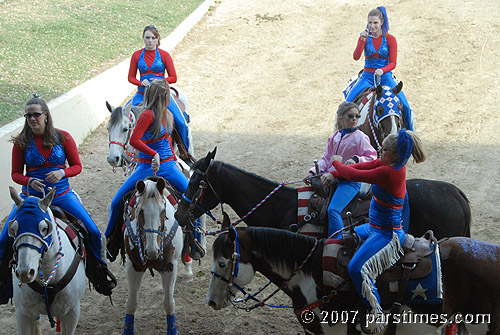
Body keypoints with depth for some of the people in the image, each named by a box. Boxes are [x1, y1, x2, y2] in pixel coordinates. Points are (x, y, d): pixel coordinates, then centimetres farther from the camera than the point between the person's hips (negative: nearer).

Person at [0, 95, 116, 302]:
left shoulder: (62, 138, -2)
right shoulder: (21, 143, -1)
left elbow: (77, 166, 2)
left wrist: (62, 172, -19)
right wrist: (30, 181, -19)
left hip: (61, 195, 0)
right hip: (31, 195, 0)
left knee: (93, 232, -9)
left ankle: (99, 271, 17)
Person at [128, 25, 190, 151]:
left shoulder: (164, 55, 0)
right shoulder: (136, 55, 5)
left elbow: (173, 78, 1)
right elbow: (131, 77, 9)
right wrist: (141, 83, -12)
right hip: (142, 93, 2)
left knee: (181, 122, -16)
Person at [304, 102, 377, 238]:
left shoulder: (360, 137, -7)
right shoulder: (335, 136, 11)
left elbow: (372, 157, -11)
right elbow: (326, 158, 14)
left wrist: (356, 159, -28)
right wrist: (313, 172, 1)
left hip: (350, 181, -7)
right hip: (332, 177, 7)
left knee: (333, 210, -26)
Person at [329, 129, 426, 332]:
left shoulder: (390, 172, -27)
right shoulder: (388, 164, 2)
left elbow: (355, 175, -21)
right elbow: (359, 166, 7)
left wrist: (337, 164, -1)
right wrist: (333, 175, -1)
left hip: (387, 235, -11)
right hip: (375, 228, 11)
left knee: (356, 268, -25)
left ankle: (376, 315, -13)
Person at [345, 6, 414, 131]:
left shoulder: (390, 39, -1)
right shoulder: (364, 37, 3)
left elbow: (393, 63, -6)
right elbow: (356, 57, -11)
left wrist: (382, 70, -26)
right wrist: (363, 40, -24)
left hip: (385, 76, -1)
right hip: (367, 77, 1)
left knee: (404, 106, -17)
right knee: (347, 103, -17)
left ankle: (410, 132, 5)